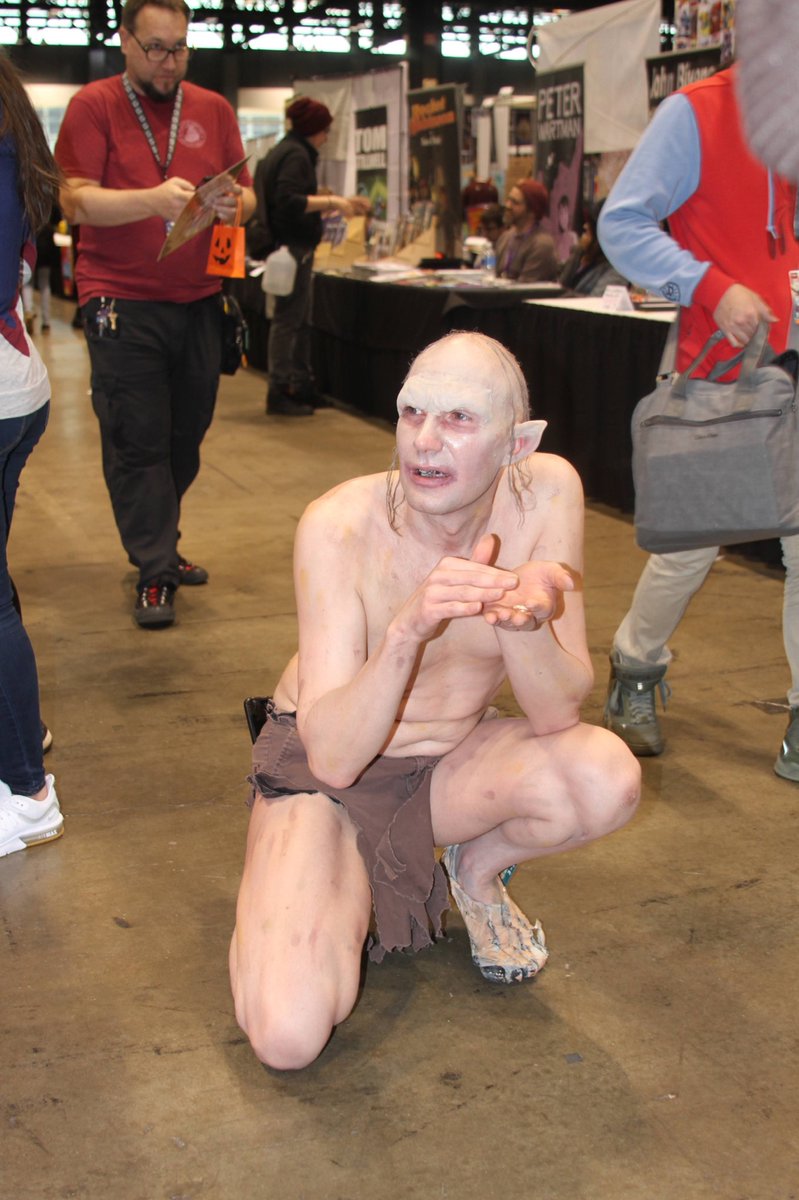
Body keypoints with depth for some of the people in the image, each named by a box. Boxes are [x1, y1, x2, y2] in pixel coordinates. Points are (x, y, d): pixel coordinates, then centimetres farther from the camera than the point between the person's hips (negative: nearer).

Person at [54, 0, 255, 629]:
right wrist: (153, 200, -25)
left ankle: (160, 546, 26)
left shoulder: (213, 109, 13)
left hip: (198, 300, 4)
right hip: (123, 302, -4)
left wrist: (234, 204, -13)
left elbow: (246, 196, 12)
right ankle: (155, 573, 3)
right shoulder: (94, 105, 1)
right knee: (136, 441, -4)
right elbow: (76, 199, -9)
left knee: (186, 436, 9)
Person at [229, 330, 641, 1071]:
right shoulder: (340, 528, -26)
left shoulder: (546, 494, -18)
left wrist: (526, 625, -40)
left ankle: (477, 870, 6)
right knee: (288, 1034, -24)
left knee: (607, 777, -28)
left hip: (450, 760, 4)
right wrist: (407, 629, -47)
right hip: (323, 769, -3)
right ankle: (279, 896, 11)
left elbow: (560, 715, -18)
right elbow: (333, 757, -30)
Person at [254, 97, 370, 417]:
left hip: (289, 246, 11)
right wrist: (333, 202, -20)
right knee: (288, 319, -7)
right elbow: (289, 201, -24)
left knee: (299, 319, 15)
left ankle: (301, 385, 23)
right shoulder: (296, 154, -12)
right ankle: (279, 393, -4)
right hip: (293, 247, -11)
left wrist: (340, 202, 20)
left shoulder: (284, 151, 18)